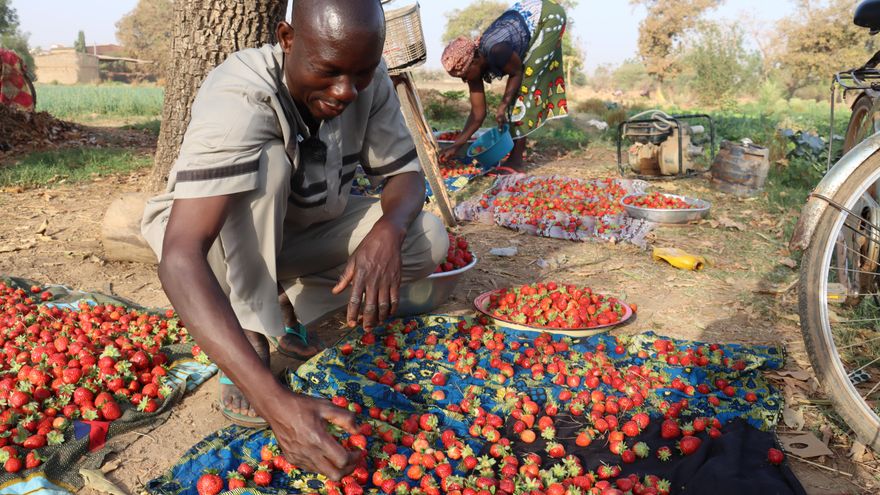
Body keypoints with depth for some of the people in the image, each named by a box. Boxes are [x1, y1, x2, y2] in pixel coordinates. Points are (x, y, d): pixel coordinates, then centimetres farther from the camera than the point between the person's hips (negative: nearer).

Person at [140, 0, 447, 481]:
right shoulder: (238, 99, -36)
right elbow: (180, 259, -46)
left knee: (428, 239, -16)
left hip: (303, 230, 5)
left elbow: (405, 171, -11)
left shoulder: (369, 81, -19)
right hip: (209, 237, -4)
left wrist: (387, 230, -37)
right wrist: (275, 400, -56)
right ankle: (253, 341, -24)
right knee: (266, 163, -36)